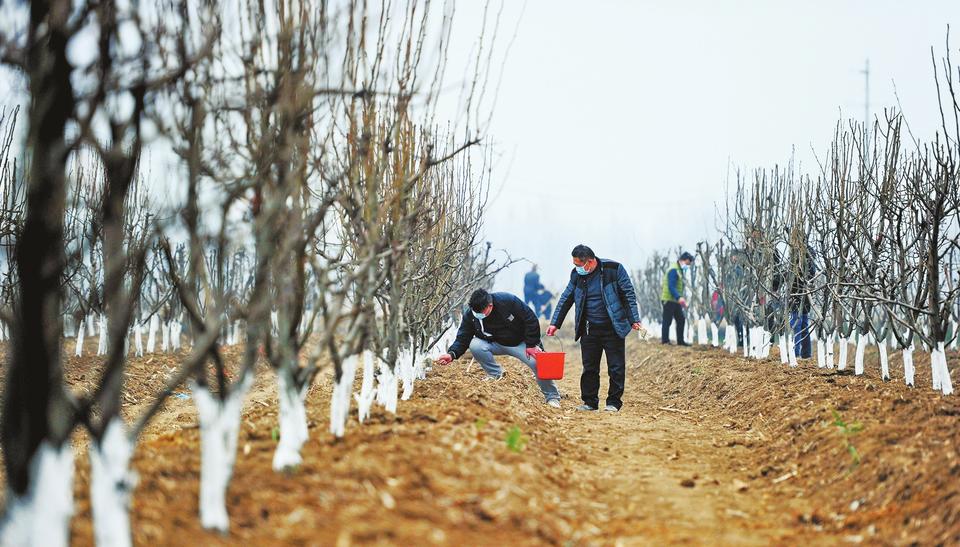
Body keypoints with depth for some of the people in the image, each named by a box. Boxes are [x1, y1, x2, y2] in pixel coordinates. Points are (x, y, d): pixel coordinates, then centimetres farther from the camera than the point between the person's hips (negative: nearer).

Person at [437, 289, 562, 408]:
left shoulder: (508, 301, -28)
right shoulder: (469, 315, -19)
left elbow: (531, 320, -20)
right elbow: (462, 339, -14)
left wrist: (531, 345, -18)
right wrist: (452, 354, -34)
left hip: (520, 343, -2)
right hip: (496, 344, 3)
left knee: (537, 363, -26)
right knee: (475, 345, -27)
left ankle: (552, 398, -1)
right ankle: (496, 376, -6)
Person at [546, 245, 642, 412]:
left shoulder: (614, 269, -10)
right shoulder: (577, 274, 2)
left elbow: (628, 294, -5)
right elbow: (566, 299, 10)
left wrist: (634, 320, -10)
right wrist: (555, 323, 6)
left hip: (613, 328, -4)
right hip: (589, 329, 4)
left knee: (616, 367, 0)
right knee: (589, 368, 7)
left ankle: (614, 402, 10)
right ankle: (590, 402, 16)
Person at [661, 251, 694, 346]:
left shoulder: (680, 271, 19)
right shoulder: (674, 270, -14)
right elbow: (671, 287, -24)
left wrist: (681, 299, 20)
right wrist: (679, 297, -34)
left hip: (675, 300, 10)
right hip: (669, 299, -10)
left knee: (681, 320, 9)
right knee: (667, 321, -5)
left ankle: (680, 341, 14)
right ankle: (665, 340, -2)